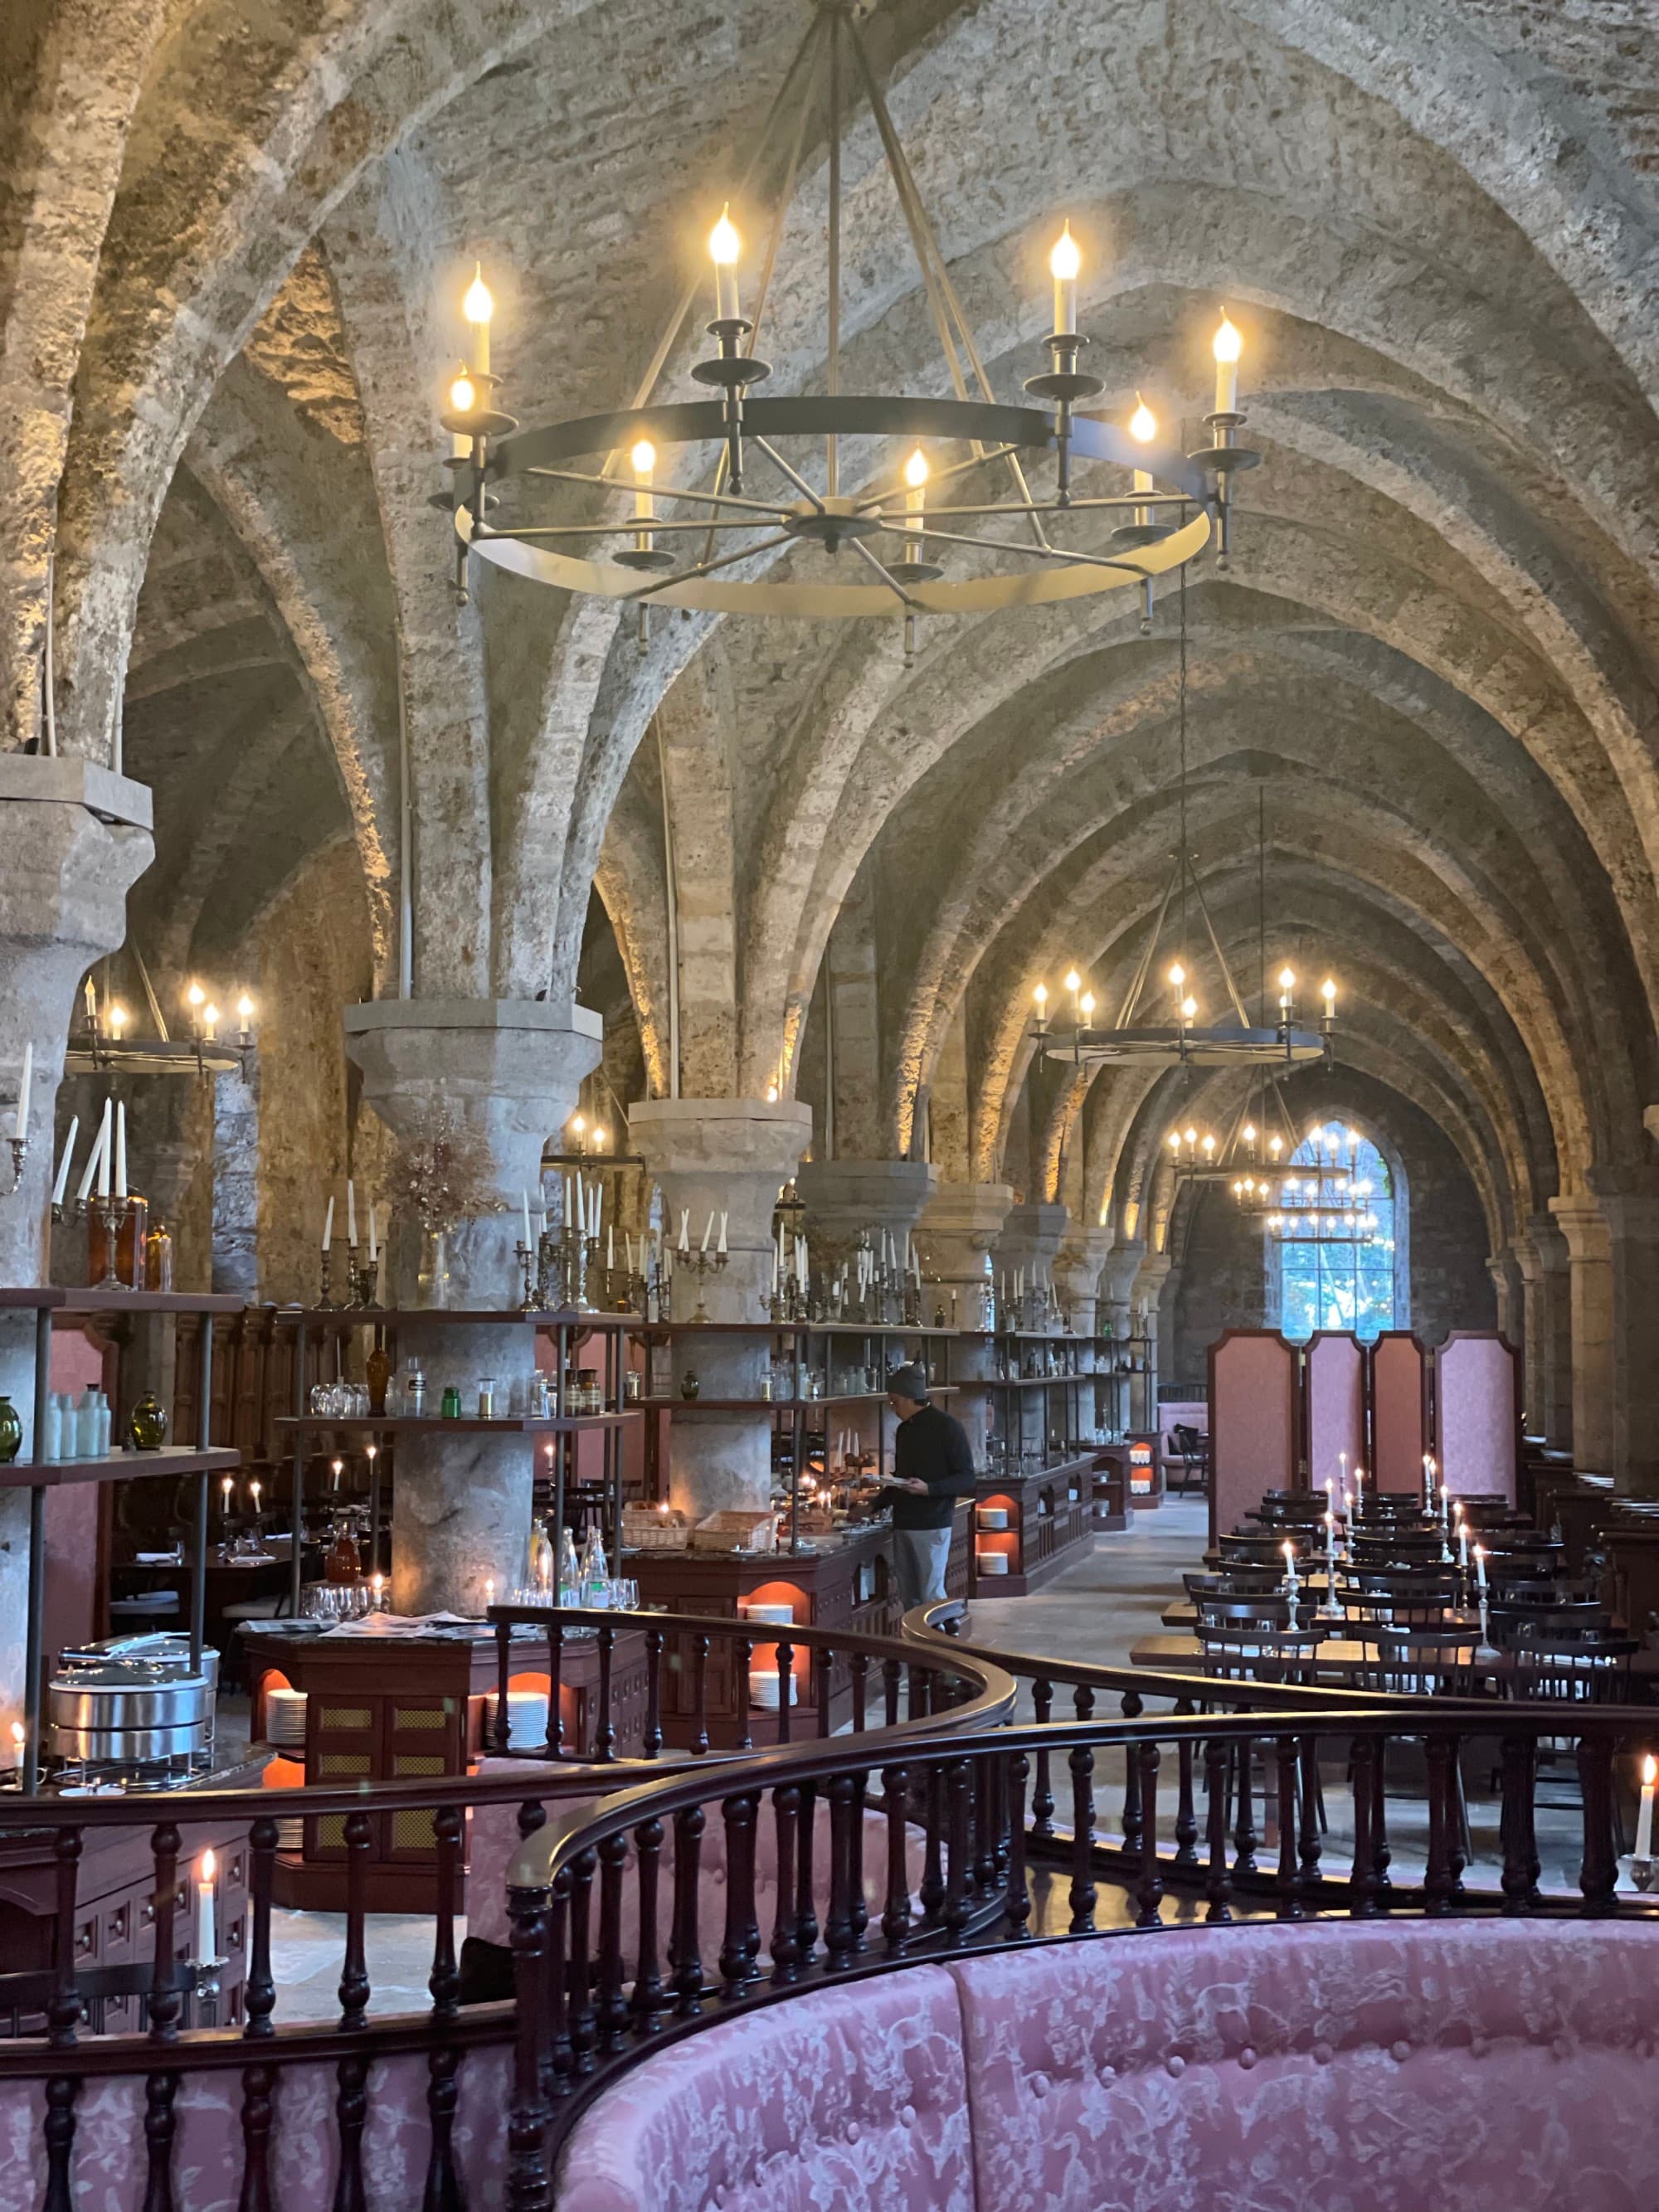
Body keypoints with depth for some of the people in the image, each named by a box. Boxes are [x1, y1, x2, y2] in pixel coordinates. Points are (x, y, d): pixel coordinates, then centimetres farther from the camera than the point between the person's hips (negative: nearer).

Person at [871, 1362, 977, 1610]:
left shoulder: (946, 1426, -8)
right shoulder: (904, 1430, 15)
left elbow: (967, 1479, -12)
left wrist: (929, 1489, -25)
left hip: (932, 1525, -8)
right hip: (903, 1524, 8)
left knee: (931, 1597, -8)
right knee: (908, 1598, 7)